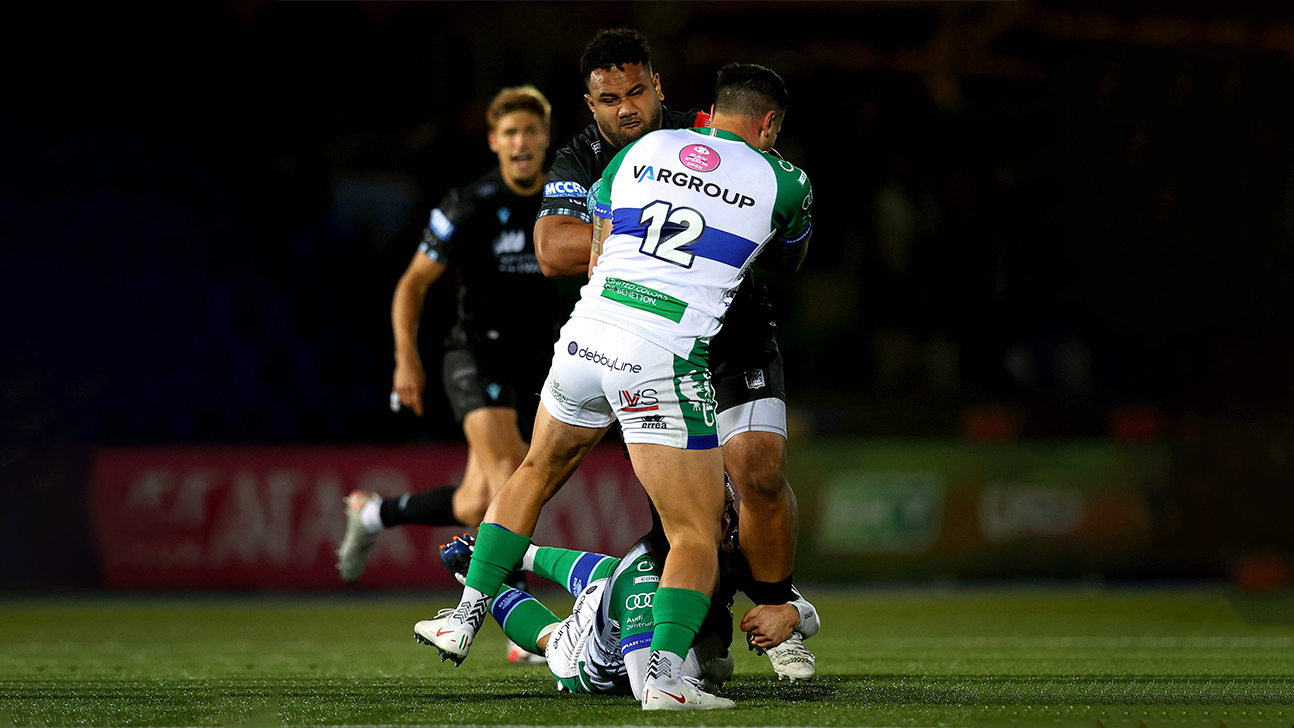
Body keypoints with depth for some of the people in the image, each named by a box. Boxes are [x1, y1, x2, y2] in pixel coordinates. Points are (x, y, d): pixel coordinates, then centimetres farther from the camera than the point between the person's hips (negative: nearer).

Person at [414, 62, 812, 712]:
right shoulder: (784, 182, 8)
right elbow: (788, 263, 31)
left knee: (537, 473, 28)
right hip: (665, 359, -4)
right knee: (697, 535, 2)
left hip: (587, 333, 4)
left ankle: (465, 620, 31)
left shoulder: (643, 149, 16)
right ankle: (666, 674, -16)